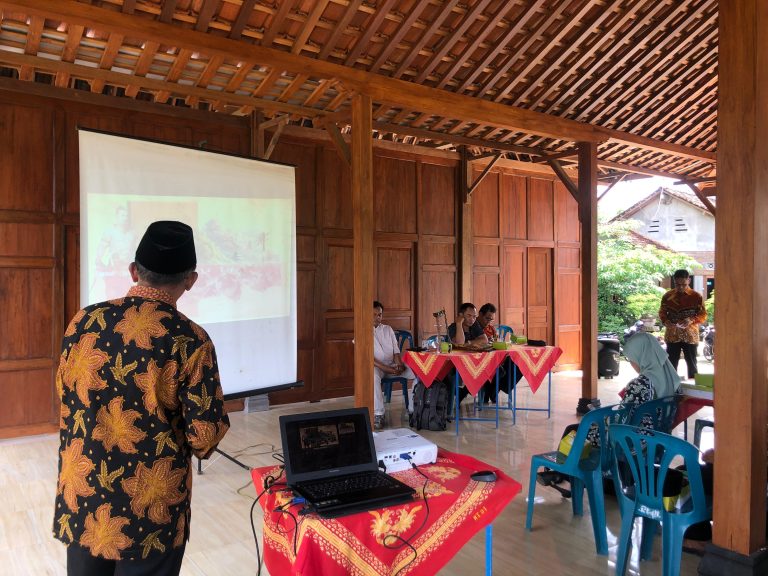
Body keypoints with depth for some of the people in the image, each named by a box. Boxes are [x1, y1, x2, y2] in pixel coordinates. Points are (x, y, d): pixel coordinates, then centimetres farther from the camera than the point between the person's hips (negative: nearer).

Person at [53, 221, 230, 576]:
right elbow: (205, 433, -16)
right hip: (151, 509, -3)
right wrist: (190, 447, 7)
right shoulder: (191, 341, -19)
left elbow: (64, 391, 9)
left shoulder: (84, 321, -6)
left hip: (81, 495, 4)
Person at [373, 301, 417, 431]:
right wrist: (386, 368, -21)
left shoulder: (388, 329, 15)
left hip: (392, 364, 5)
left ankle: (413, 410, -18)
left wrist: (399, 364, -10)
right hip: (376, 366, -4)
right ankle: (378, 415, -36)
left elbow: (396, 351, 13)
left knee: (414, 372, -21)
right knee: (374, 376, -40)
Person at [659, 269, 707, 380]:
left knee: (691, 364, 8)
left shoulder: (696, 296, -3)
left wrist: (692, 320, -21)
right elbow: (662, 312, 9)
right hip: (672, 335, 1)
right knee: (671, 364, 6)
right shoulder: (667, 296, 2)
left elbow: (703, 315, -2)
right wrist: (665, 321, -13)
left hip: (690, 336, -1)